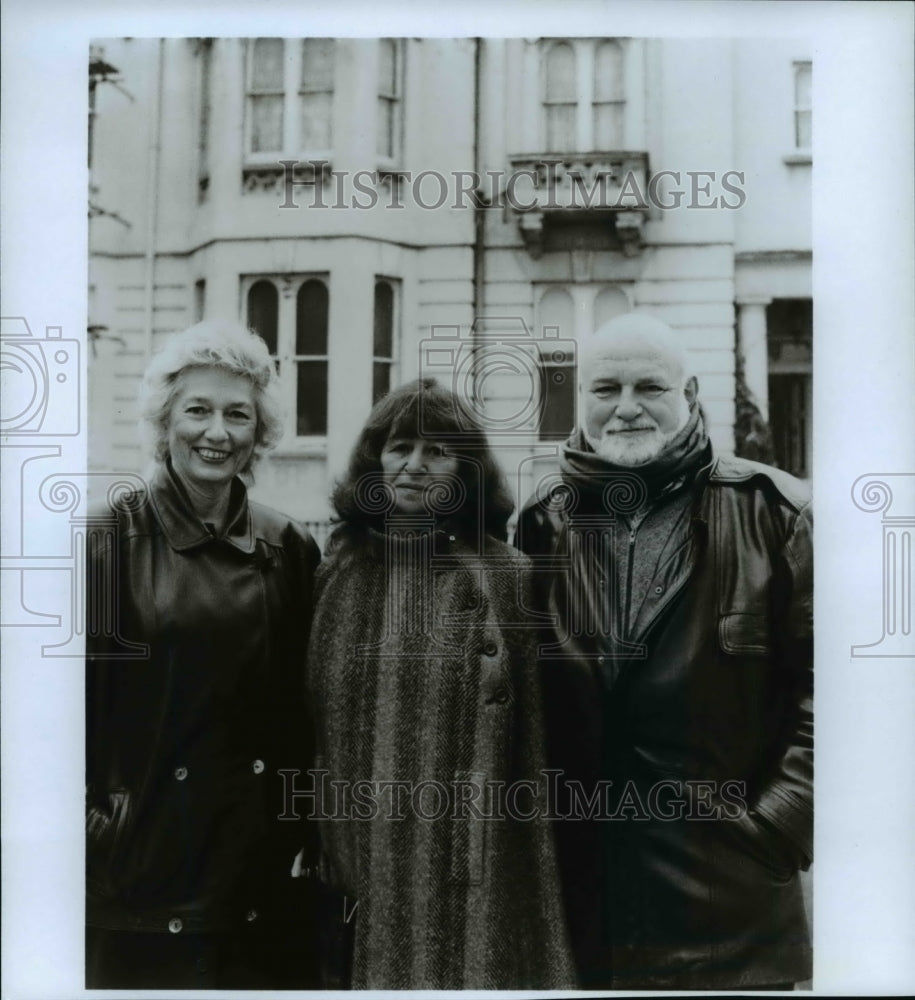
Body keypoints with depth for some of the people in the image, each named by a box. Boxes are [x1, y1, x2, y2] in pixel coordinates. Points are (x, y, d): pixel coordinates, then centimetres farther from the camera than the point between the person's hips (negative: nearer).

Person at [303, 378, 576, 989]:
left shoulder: (503, 577, 0)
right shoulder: (339, 572, 5)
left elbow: (531, 737, 1)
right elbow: (314, 722, 8)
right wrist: (322, 861, 6)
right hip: (366, 867, 2)